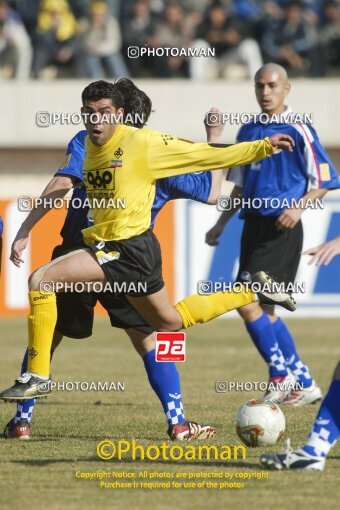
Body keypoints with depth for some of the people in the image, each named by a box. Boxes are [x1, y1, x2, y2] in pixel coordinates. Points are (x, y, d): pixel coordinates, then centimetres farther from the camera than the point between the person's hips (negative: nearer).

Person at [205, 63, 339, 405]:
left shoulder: (298, 131, -6)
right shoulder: (248, 132, 13)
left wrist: (299, 206, -20)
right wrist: (221, 224, 17)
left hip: (282, 229, -7)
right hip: (254, 225, 7)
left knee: (247, 303, -17)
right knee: (264, 311, 8)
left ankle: (281, 377, -6)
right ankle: (304, 384, 17)